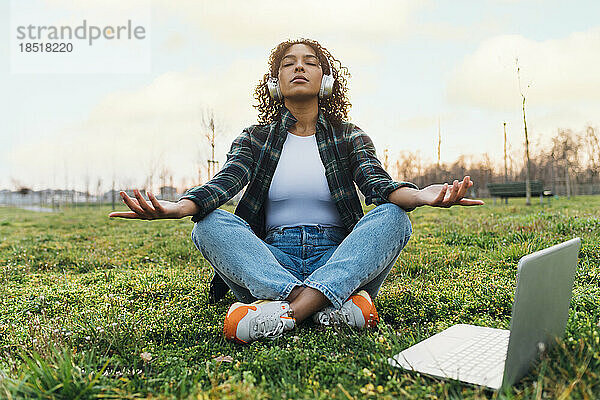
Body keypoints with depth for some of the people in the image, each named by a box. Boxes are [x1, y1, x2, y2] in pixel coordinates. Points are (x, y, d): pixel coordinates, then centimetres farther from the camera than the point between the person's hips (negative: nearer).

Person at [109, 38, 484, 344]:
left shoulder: (349, 136, 11)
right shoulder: (255, 138, 11)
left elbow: (378, 183, -8)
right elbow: (224, 182, -8)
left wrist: (419, 195, -34)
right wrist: (178, 207, -32)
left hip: (337, 257, 0)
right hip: (271, 260, 1)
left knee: (394, 217, -26)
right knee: (209, 223, -25)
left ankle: (291, 309, -41)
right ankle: (331, 304, -39)